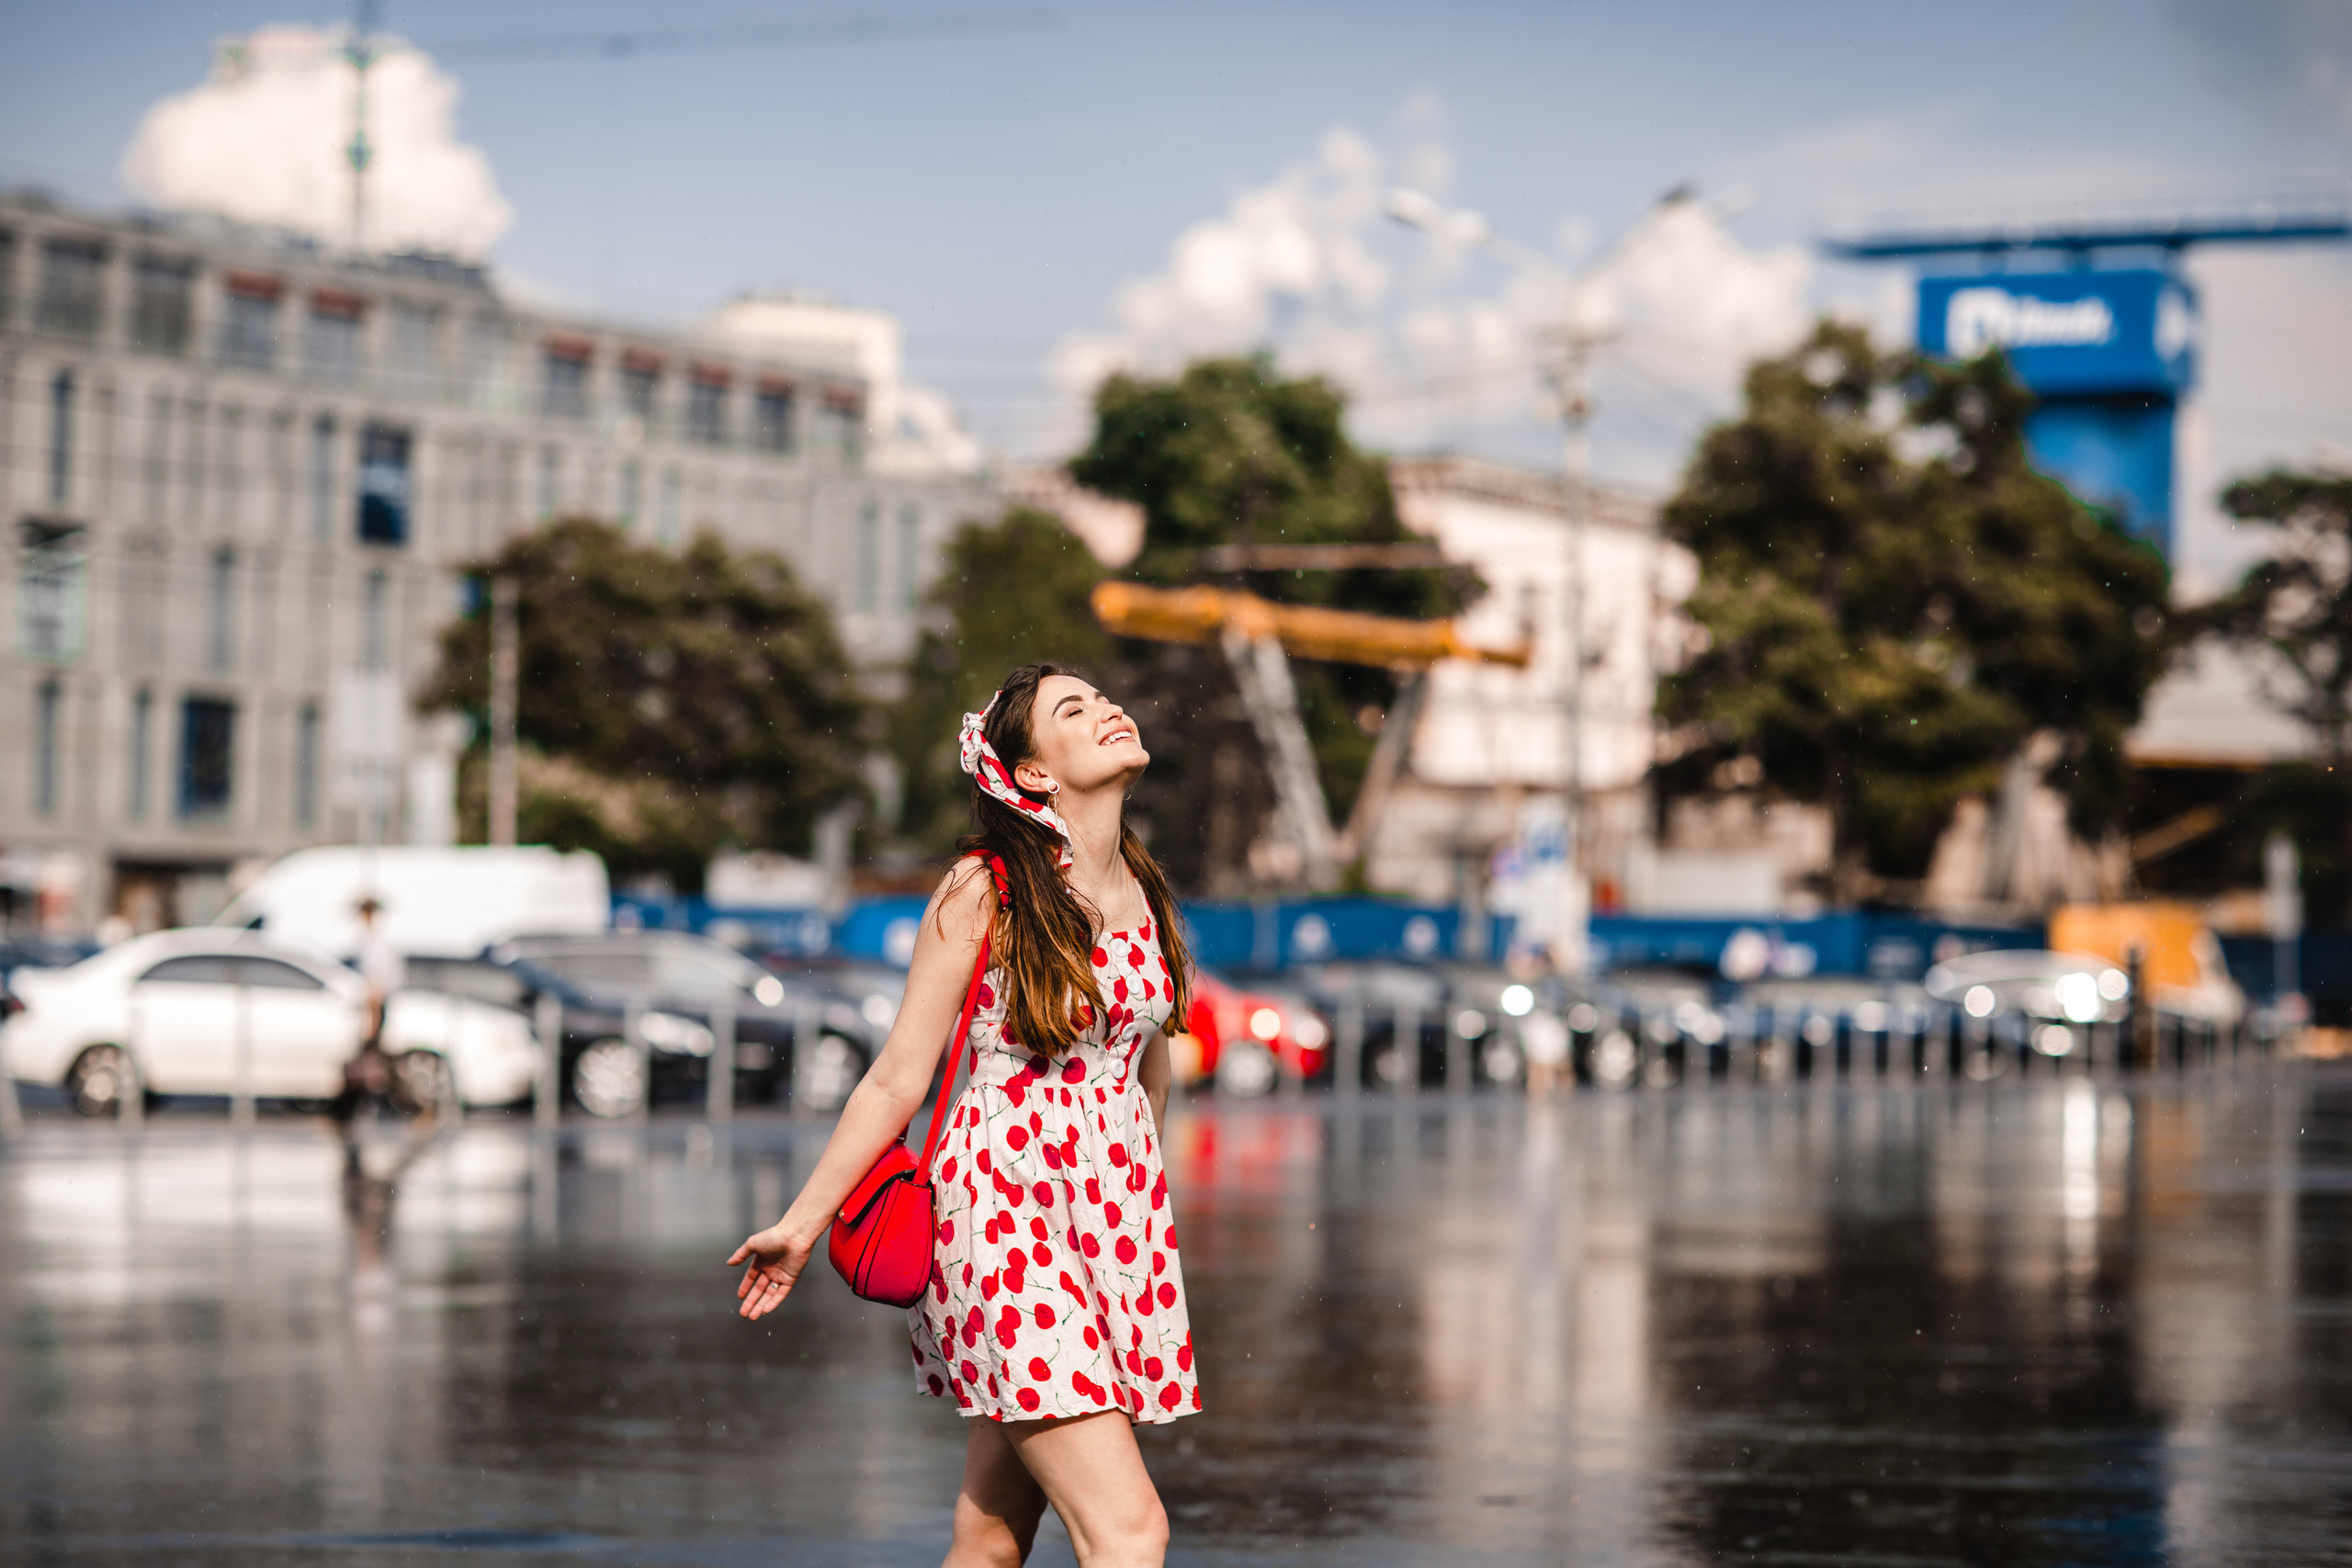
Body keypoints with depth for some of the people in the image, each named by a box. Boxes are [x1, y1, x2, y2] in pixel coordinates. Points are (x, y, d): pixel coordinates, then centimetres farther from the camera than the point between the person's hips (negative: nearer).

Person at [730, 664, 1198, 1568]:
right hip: (1007, 1215, -6)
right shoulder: (982, 893, -7)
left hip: (1116, 1217, 6)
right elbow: (898, 1079, -1)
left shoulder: (1142, 890, 10)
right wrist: (803, 1222, 2)